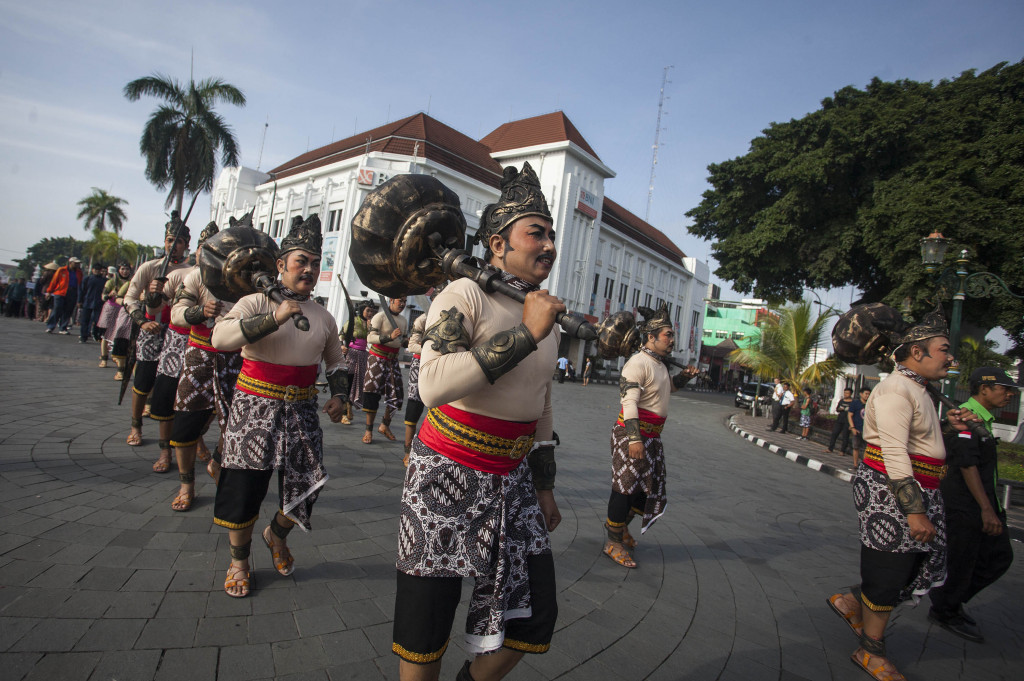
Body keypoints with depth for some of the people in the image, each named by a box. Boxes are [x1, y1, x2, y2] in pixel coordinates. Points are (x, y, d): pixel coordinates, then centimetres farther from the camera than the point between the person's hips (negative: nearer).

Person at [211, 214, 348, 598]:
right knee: (244, 486, 2)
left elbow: (335, 360, 21)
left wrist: (339, 395, 5)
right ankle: (239, 560, 28)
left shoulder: (323, 317, 9)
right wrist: (276, 317, -28)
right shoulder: (258, 302, -5)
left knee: (307, 485, 3)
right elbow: (219, 337, -23)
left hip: (301, 411, 4)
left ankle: (276, 534, 36)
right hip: (256, 407, -3)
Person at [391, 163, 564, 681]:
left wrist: (544, 486, 19)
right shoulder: (465, 295, -14)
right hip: (447, 476, -6)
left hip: (512, 478, 7)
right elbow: (433, 383, -31)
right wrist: (525, 334, -27)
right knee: (425, 625, 6)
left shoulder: (548, 316, 8)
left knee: (534, 615, 10)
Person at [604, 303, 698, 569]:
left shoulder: (659, 364, 14)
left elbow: (669, 386, 34)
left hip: (651, 436, 10)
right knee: (624, 486, -2)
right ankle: (613, 543, 11)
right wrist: (634, 438, -31)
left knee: (650, 487, 15)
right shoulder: (638, 363, -16)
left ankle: (619, 524, 34)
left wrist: (684, 376, 14)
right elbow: (629, 401, -24)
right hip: (631, 433, -10)